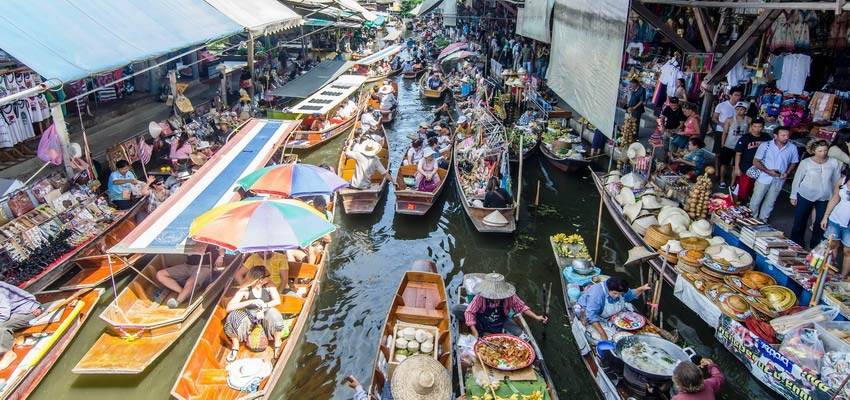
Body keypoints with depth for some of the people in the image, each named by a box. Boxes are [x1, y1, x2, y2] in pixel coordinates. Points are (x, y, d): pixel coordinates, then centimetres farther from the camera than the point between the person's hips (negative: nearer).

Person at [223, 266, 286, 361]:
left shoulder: (268, 286, -13)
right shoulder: (245, 290, -20)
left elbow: (277, 300, -19)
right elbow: (229, 307, -29)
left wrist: (264, 306, -35)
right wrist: (251, 302, -38)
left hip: (265, 314, 1)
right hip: (249, 315, -1)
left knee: (275, 316, -34)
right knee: (232, 318, -31)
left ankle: (277, 345, -10)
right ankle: (235, 347, -6)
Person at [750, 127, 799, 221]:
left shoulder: (792, 148, -7)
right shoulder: (765, 145, -13)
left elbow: (794, 163, 8)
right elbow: (755, 161, -9)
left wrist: (787, 173, -10)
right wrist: (768, 171, -19)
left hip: (779, 180, 2)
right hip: (763, 178, -2)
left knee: (770, 202, 16)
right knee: (755, 201, 6)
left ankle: (762, 221, 33)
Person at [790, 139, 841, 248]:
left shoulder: (834, 163, -7)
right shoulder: (806, 163, -11)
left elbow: (836, 181, 2)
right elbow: (797, 180, -2)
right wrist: (793, 196, 2)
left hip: (825, 198, 1)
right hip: (805, 196, -1)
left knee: (821, 223, 10)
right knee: (800, 222, 9)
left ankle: (815, 247, 28)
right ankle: (796, 245, 27)